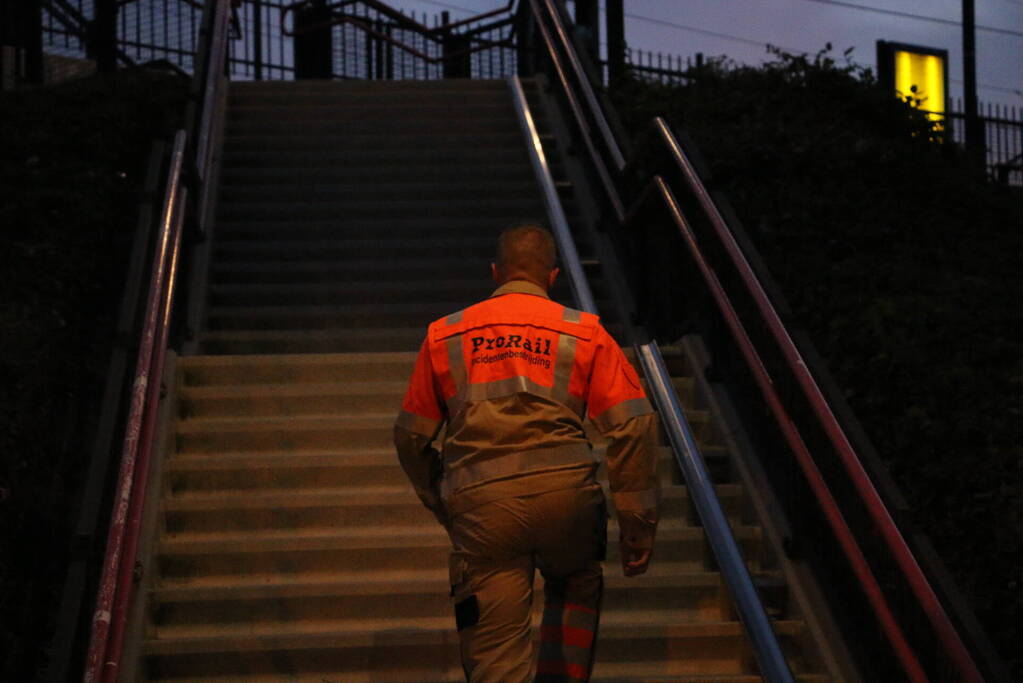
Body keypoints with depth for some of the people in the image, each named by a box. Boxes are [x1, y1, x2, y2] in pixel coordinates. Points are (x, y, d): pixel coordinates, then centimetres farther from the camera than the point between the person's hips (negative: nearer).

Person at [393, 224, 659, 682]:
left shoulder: (444, 335, 17)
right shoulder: (585, 332, 13)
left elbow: (411, 438, 17)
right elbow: (631, 426, 4)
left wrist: (444, 507, 29)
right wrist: (638, 525, 6)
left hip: (479, 505, 0)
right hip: (566, 490, 0)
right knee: (576, 585, 28)